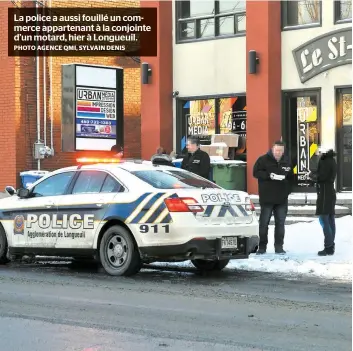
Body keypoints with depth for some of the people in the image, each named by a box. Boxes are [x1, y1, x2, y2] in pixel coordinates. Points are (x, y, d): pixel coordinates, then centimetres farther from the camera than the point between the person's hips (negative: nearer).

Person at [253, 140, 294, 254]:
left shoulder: (287, 162, 10)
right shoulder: (263, 160, -3)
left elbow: (291, 177, 18)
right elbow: (256, 172, -9)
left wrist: (288, 190, 7)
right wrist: (269, 175, -21)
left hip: (282, 198, 3)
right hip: (267, 198, -3)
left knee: (280, 223, 4)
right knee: (264, 222, 0)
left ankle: (279, 247, 10)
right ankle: (262, 247, 6)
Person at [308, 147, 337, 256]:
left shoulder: (325, 162, -15)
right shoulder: (331, 161, 16)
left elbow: (321, 177, -21)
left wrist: (311, 174, -4)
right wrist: (314, 174, 5)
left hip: (324, 193, -10)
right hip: (330, 192, 10)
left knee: (324, 219, -10)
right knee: (330, 220, 10)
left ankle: (328, 247, -13)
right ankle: (331, 246, 12)